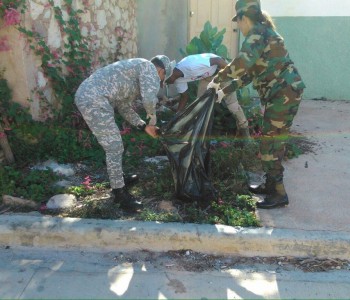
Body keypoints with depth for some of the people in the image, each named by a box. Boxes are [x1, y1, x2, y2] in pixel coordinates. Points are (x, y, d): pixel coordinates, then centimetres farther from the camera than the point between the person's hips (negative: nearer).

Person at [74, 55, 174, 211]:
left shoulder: (136, 69, 28)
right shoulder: (149, 67, 0)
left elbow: (124, 106, 25)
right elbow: (149, 99, -17)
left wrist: (144, 126, 23)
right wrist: (152, 115, 5)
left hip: (86, 95, 10)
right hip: (94, 101, -10)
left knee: (113, 144, 22)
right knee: (114, 147, -4)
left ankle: (118, 179, 38)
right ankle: (120, 194, 6)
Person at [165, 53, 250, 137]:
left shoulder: (190, 66, -39)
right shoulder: (178, 80, -11)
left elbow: (218, 60, -31)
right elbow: (184, 96, 4)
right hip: (207, 76, 7)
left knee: (231, 102, -8)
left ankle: (243, 128, 8)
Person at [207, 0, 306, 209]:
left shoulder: (258, 32, -10)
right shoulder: (263, 33, 20)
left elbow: (243, 62, -27)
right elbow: (249, 72, 21)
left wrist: (217, 79, -16)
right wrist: (225, 91, 20)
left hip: (284, 93, -10)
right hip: (281, 94, 10)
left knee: (270, 145, -5)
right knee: (273, 142, 16)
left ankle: (279, 194, 4)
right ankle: (271, 185, 29)